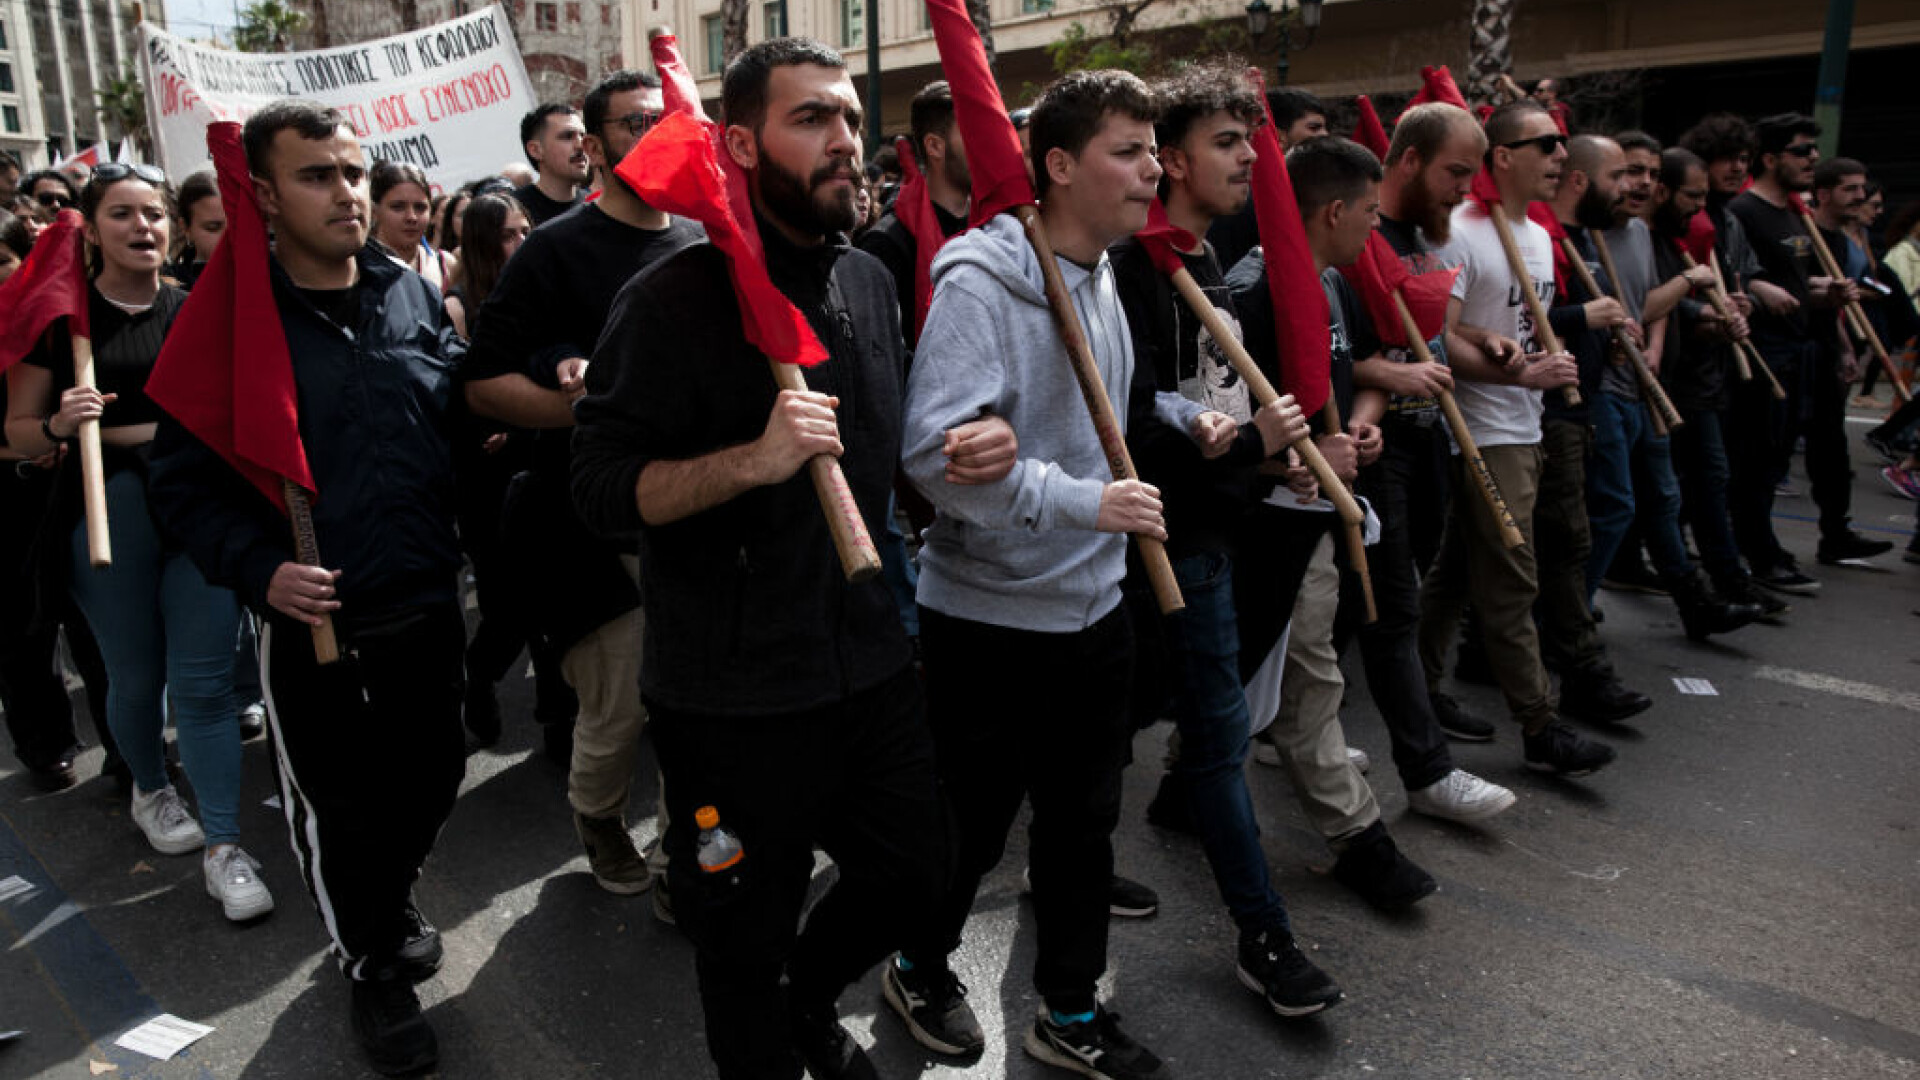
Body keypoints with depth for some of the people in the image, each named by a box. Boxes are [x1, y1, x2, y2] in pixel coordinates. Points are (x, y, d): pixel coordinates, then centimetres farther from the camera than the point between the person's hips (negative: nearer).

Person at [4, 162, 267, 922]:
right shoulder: (62, 315, 0)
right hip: (110, 509, -1)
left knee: (204, 680, 0)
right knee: (136, 676, 12)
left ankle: (222, 846, 5)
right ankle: (150, 790, 40)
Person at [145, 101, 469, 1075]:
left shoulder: (413, 295, 3)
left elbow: (459, 413, 16)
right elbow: (184, 477, -7)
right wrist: (259, 569, -20)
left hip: (426, 604, 4)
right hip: (309, 620, -3)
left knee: (430, 777, 18)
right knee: (337, 808, 12)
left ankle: (391, 897, 49)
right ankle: (373, 964, 38)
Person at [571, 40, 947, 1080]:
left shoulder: (870, 282, 8)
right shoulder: (673, 301, -14)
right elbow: (605, 488, -18)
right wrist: (753, 460, -30)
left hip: (870, 661, 7)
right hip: (734, 691, -6)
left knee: (911, 872, 19)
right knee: (750, 936, 12)